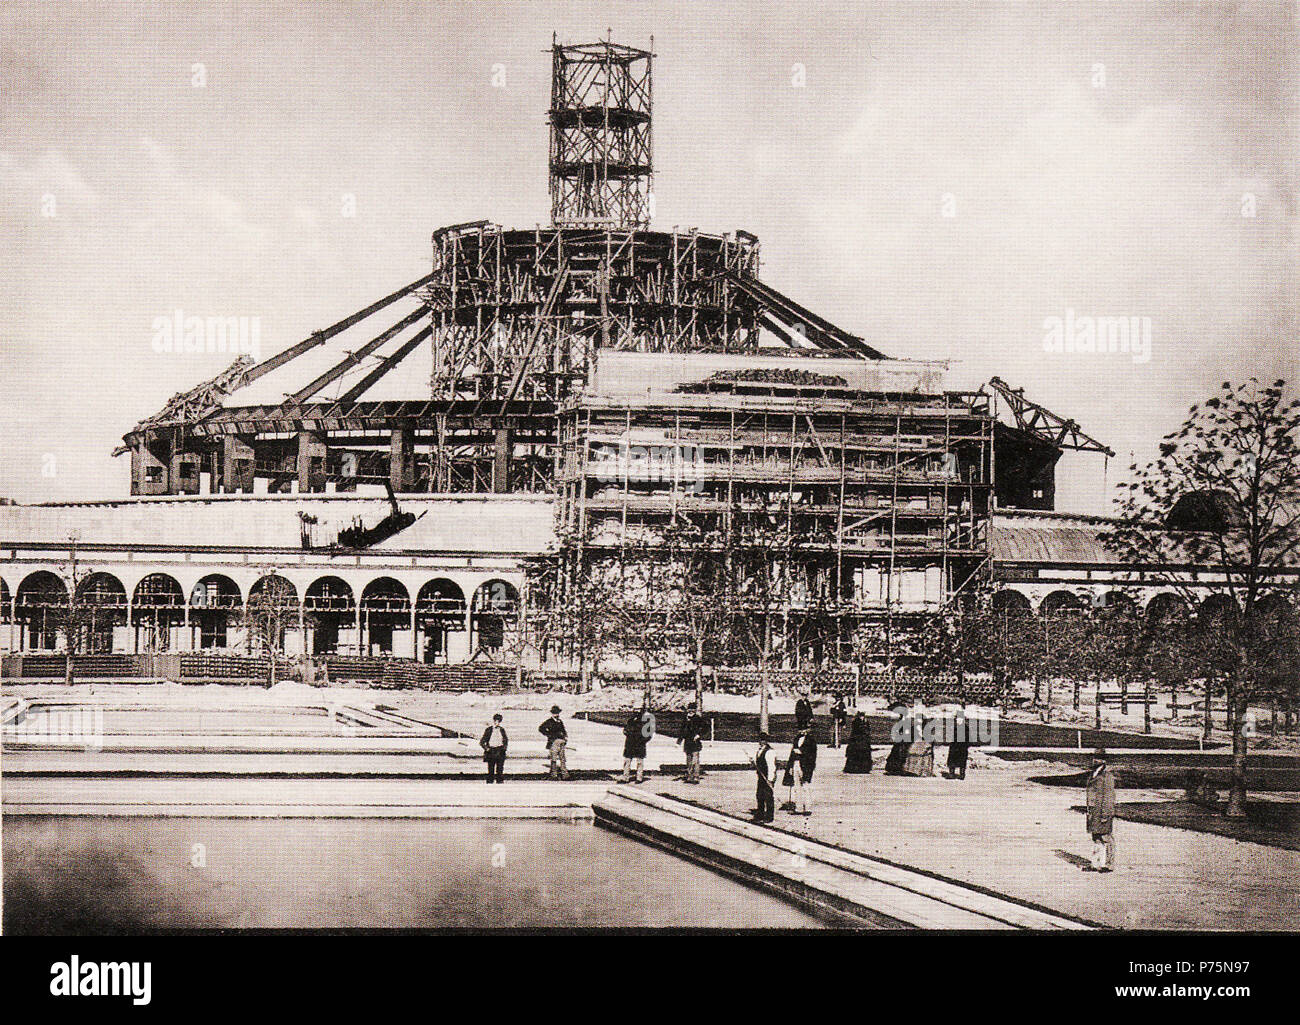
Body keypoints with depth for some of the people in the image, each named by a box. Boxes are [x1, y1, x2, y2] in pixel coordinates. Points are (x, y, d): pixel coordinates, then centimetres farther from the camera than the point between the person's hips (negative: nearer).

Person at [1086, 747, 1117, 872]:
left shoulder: (1107, 776, -11)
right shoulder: (1092, 774, 15)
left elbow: (1108, 796, -13)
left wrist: (1105, 814, -16)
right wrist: (1089, 809, 18)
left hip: (1104, 810, -8)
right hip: (1093, 810, 8)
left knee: (1106, 838, -4)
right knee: (1095, 837, 10)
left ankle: (1108, 864, 1)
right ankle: (1097, 864, 15)